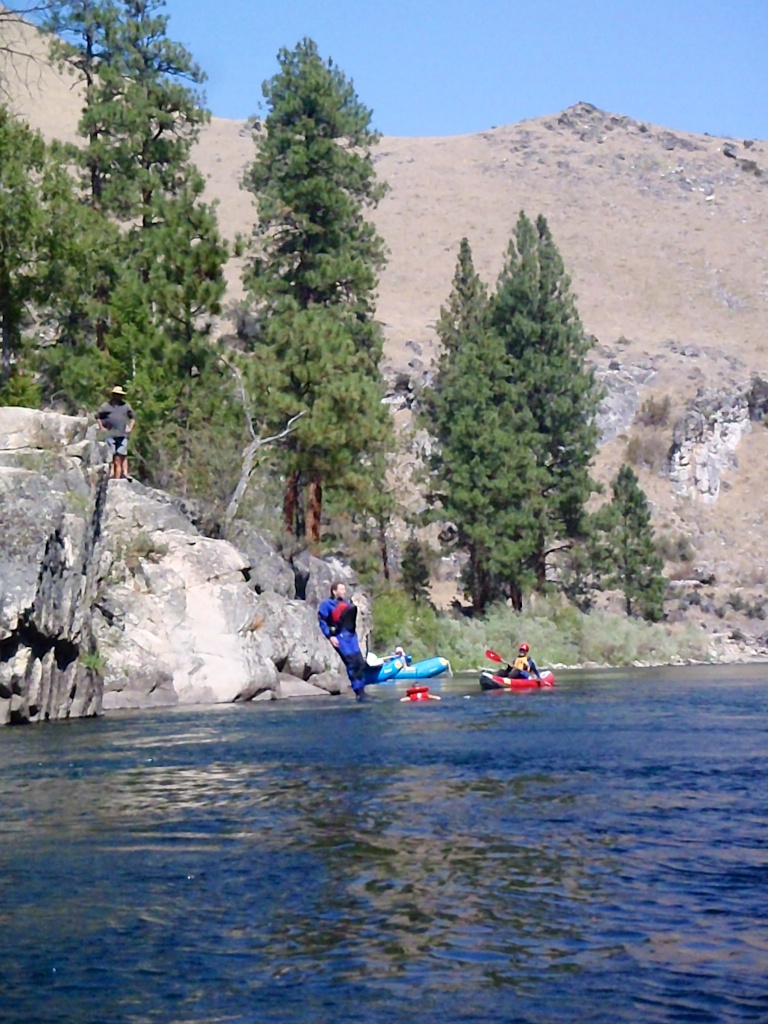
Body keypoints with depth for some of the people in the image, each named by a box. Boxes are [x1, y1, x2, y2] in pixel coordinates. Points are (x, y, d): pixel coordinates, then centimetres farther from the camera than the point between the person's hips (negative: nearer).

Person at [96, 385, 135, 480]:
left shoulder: (125, 406, 12)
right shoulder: (106, 406, 6)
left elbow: (133, 416, 20)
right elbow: (98, 416, 11)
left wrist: (130, 427, 9)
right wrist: (101, 427, 4)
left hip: (122, 434, 1)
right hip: (110, 434, -1)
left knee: (122, 455, -3)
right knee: (111, 454, -2)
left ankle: (125, 473, -6)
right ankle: (112, 471, 1)